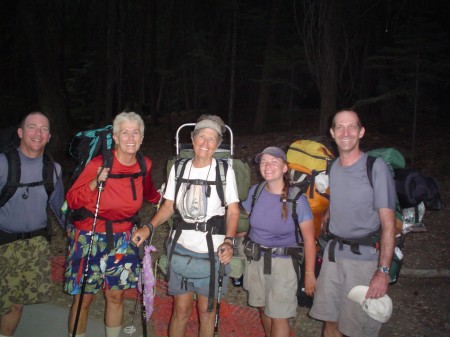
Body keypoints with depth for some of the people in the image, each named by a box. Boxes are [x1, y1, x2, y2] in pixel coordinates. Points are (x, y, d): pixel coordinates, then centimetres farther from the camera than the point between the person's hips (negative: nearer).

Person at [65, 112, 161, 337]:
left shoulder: (144, 165, -3)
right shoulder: (98, 164, -16)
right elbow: (72, 201, -15)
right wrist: (96, 182, -27)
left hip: (122, 239, 4)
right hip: (90, 237, -3)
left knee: (116, 295, 13)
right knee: (84, 297, 5)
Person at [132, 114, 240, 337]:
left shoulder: (225, 171, -5)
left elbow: (233, 211, -6)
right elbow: (169, 205, 8)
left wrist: (228, 241, -21)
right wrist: (149, 228, -6)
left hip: (212, 251, -2)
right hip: (181, 248, 2)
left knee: (206, 310, 11)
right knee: (181, 309, 10)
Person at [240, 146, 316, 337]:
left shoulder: (297, 199, -16)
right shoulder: (255, 191, -4)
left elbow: (309, 239, -11)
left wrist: (309, 274, -9)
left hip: (282, 262, -4)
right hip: (255, 259, 4)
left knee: (278, 317, 1)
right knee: (263, 308, 17)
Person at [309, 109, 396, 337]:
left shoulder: (376, 167, -11)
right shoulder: (332, 167, 6)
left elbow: (388, 223, -13)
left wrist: (383, 271, -18)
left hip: (365, 257, -5)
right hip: (333, 253, 5)